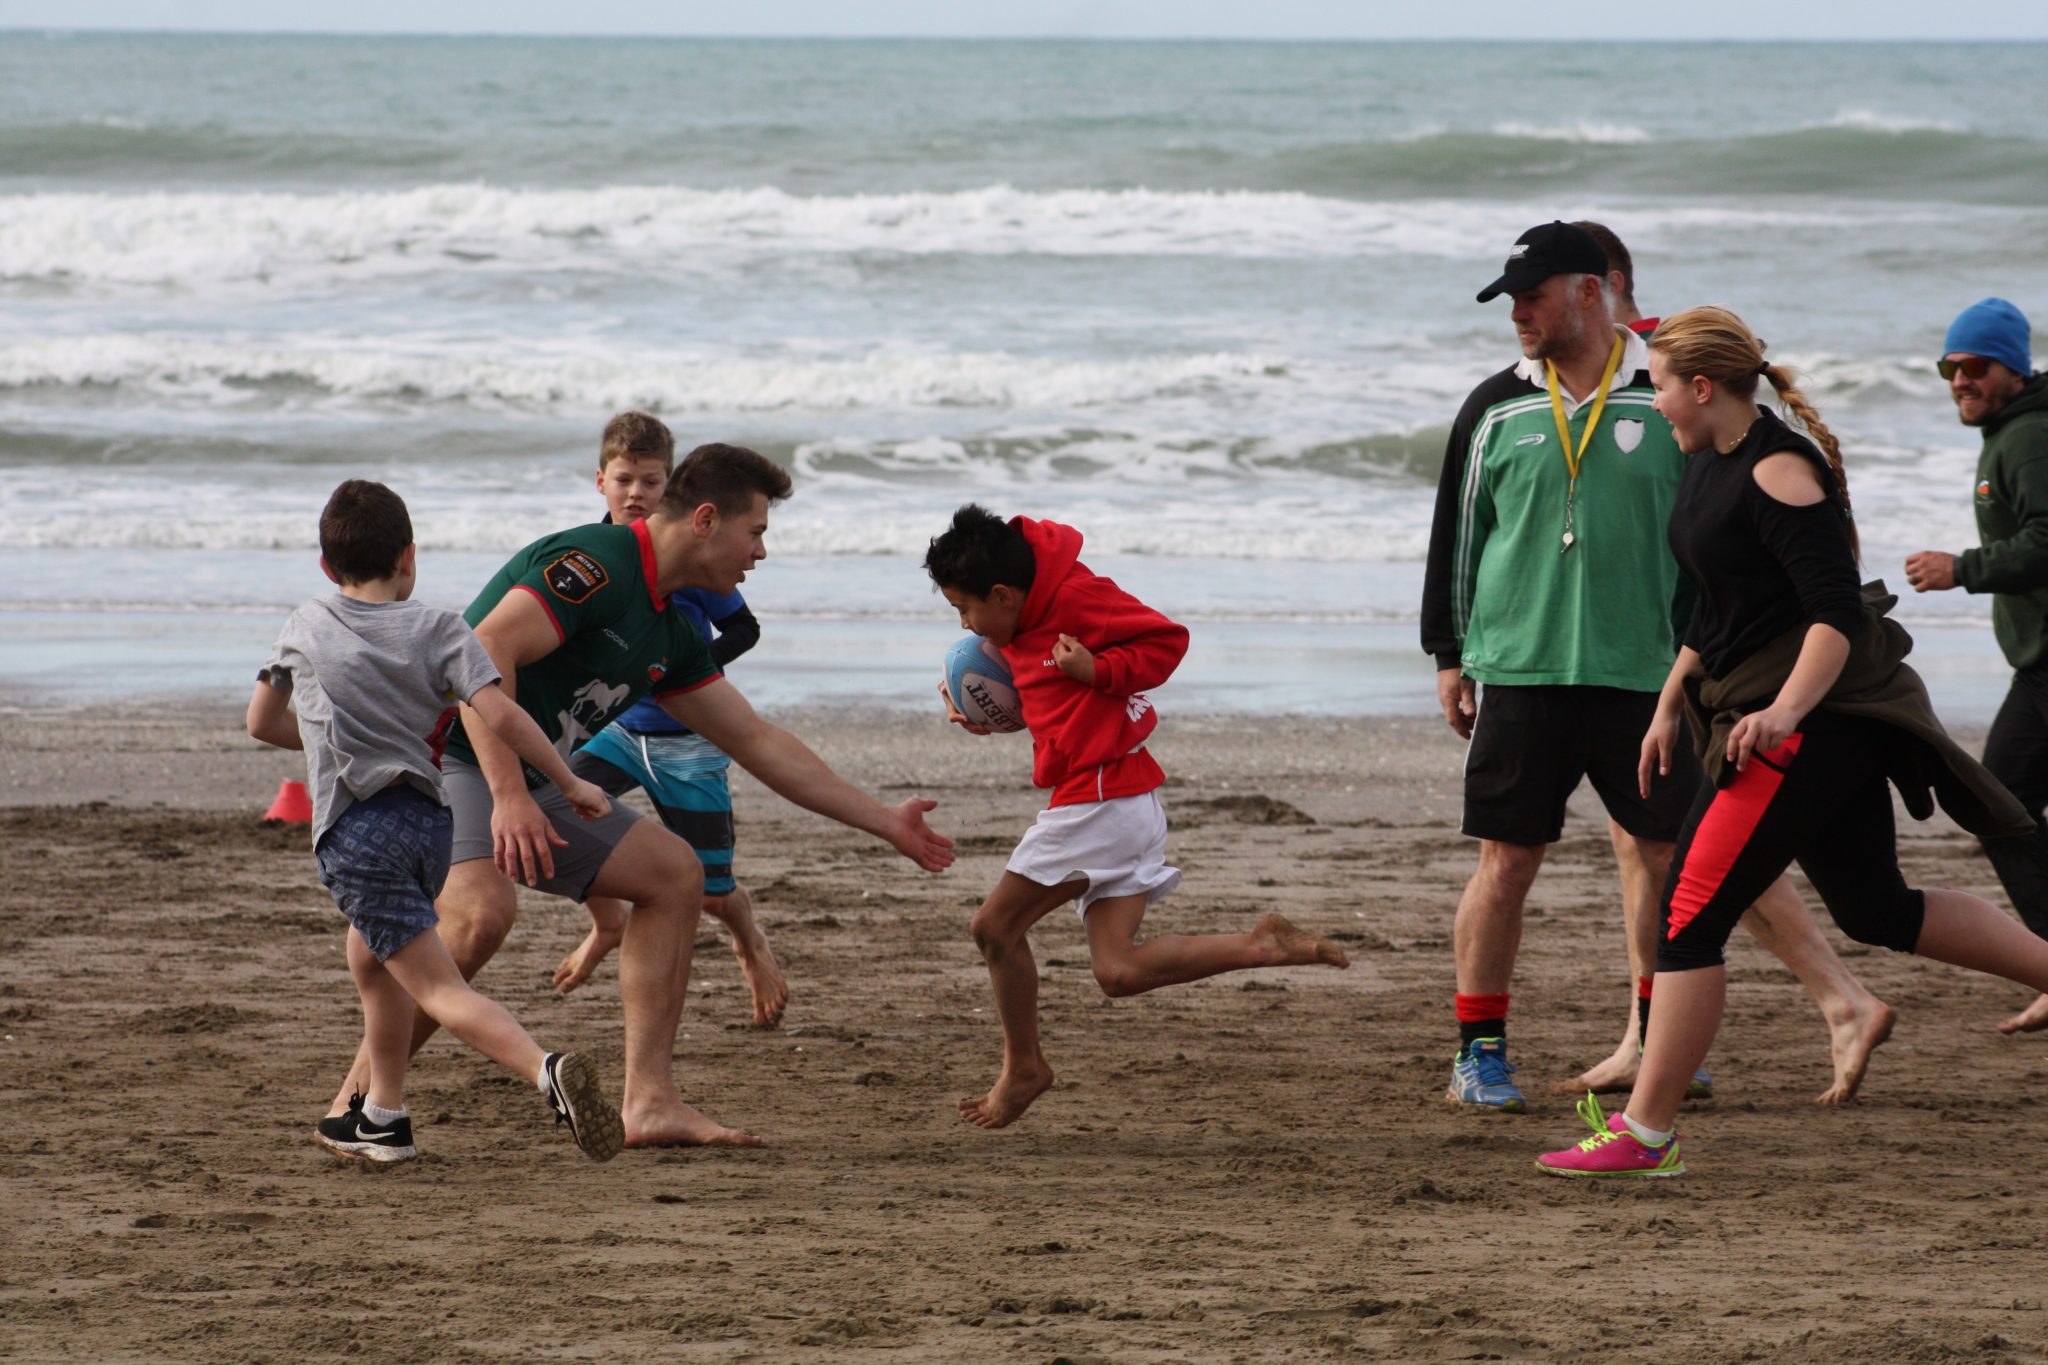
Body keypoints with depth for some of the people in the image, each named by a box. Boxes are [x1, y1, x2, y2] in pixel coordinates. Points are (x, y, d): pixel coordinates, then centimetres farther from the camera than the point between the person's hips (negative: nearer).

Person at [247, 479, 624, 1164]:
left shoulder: (305, 628, 13)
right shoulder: (437, 629, 7)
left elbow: (262, 722, 26)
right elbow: (499, 714, -7)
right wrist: (569, 783, -1)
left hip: (357, 830, -3)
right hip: (430, 819, 3)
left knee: (439, 986, -13)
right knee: (371, 959, 28)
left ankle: (546, 1070, -37)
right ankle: (380, 1115, 33)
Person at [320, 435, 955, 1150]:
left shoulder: (669, 635, 14)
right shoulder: (594, 563, -17)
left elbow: (758, 742, 23)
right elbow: (484, 653, -28)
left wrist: (884, 821, 24)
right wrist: (508, 796, -35)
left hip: (528, 782, 10)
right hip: (448, 758, -10)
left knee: (674, 874, 8)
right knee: (481, 910, -34)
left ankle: (649, 1103, 3)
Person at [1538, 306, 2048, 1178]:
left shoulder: (1780, 473, -17)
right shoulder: (1710, 467, 12)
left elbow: (1837, 613, -24)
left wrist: (1784, 710, -34)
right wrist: (1669, 707, 23)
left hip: (1812, 723, -10)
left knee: (1691, 915, -9)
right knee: (1876, 910, 16)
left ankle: (1646, 1133, -7)